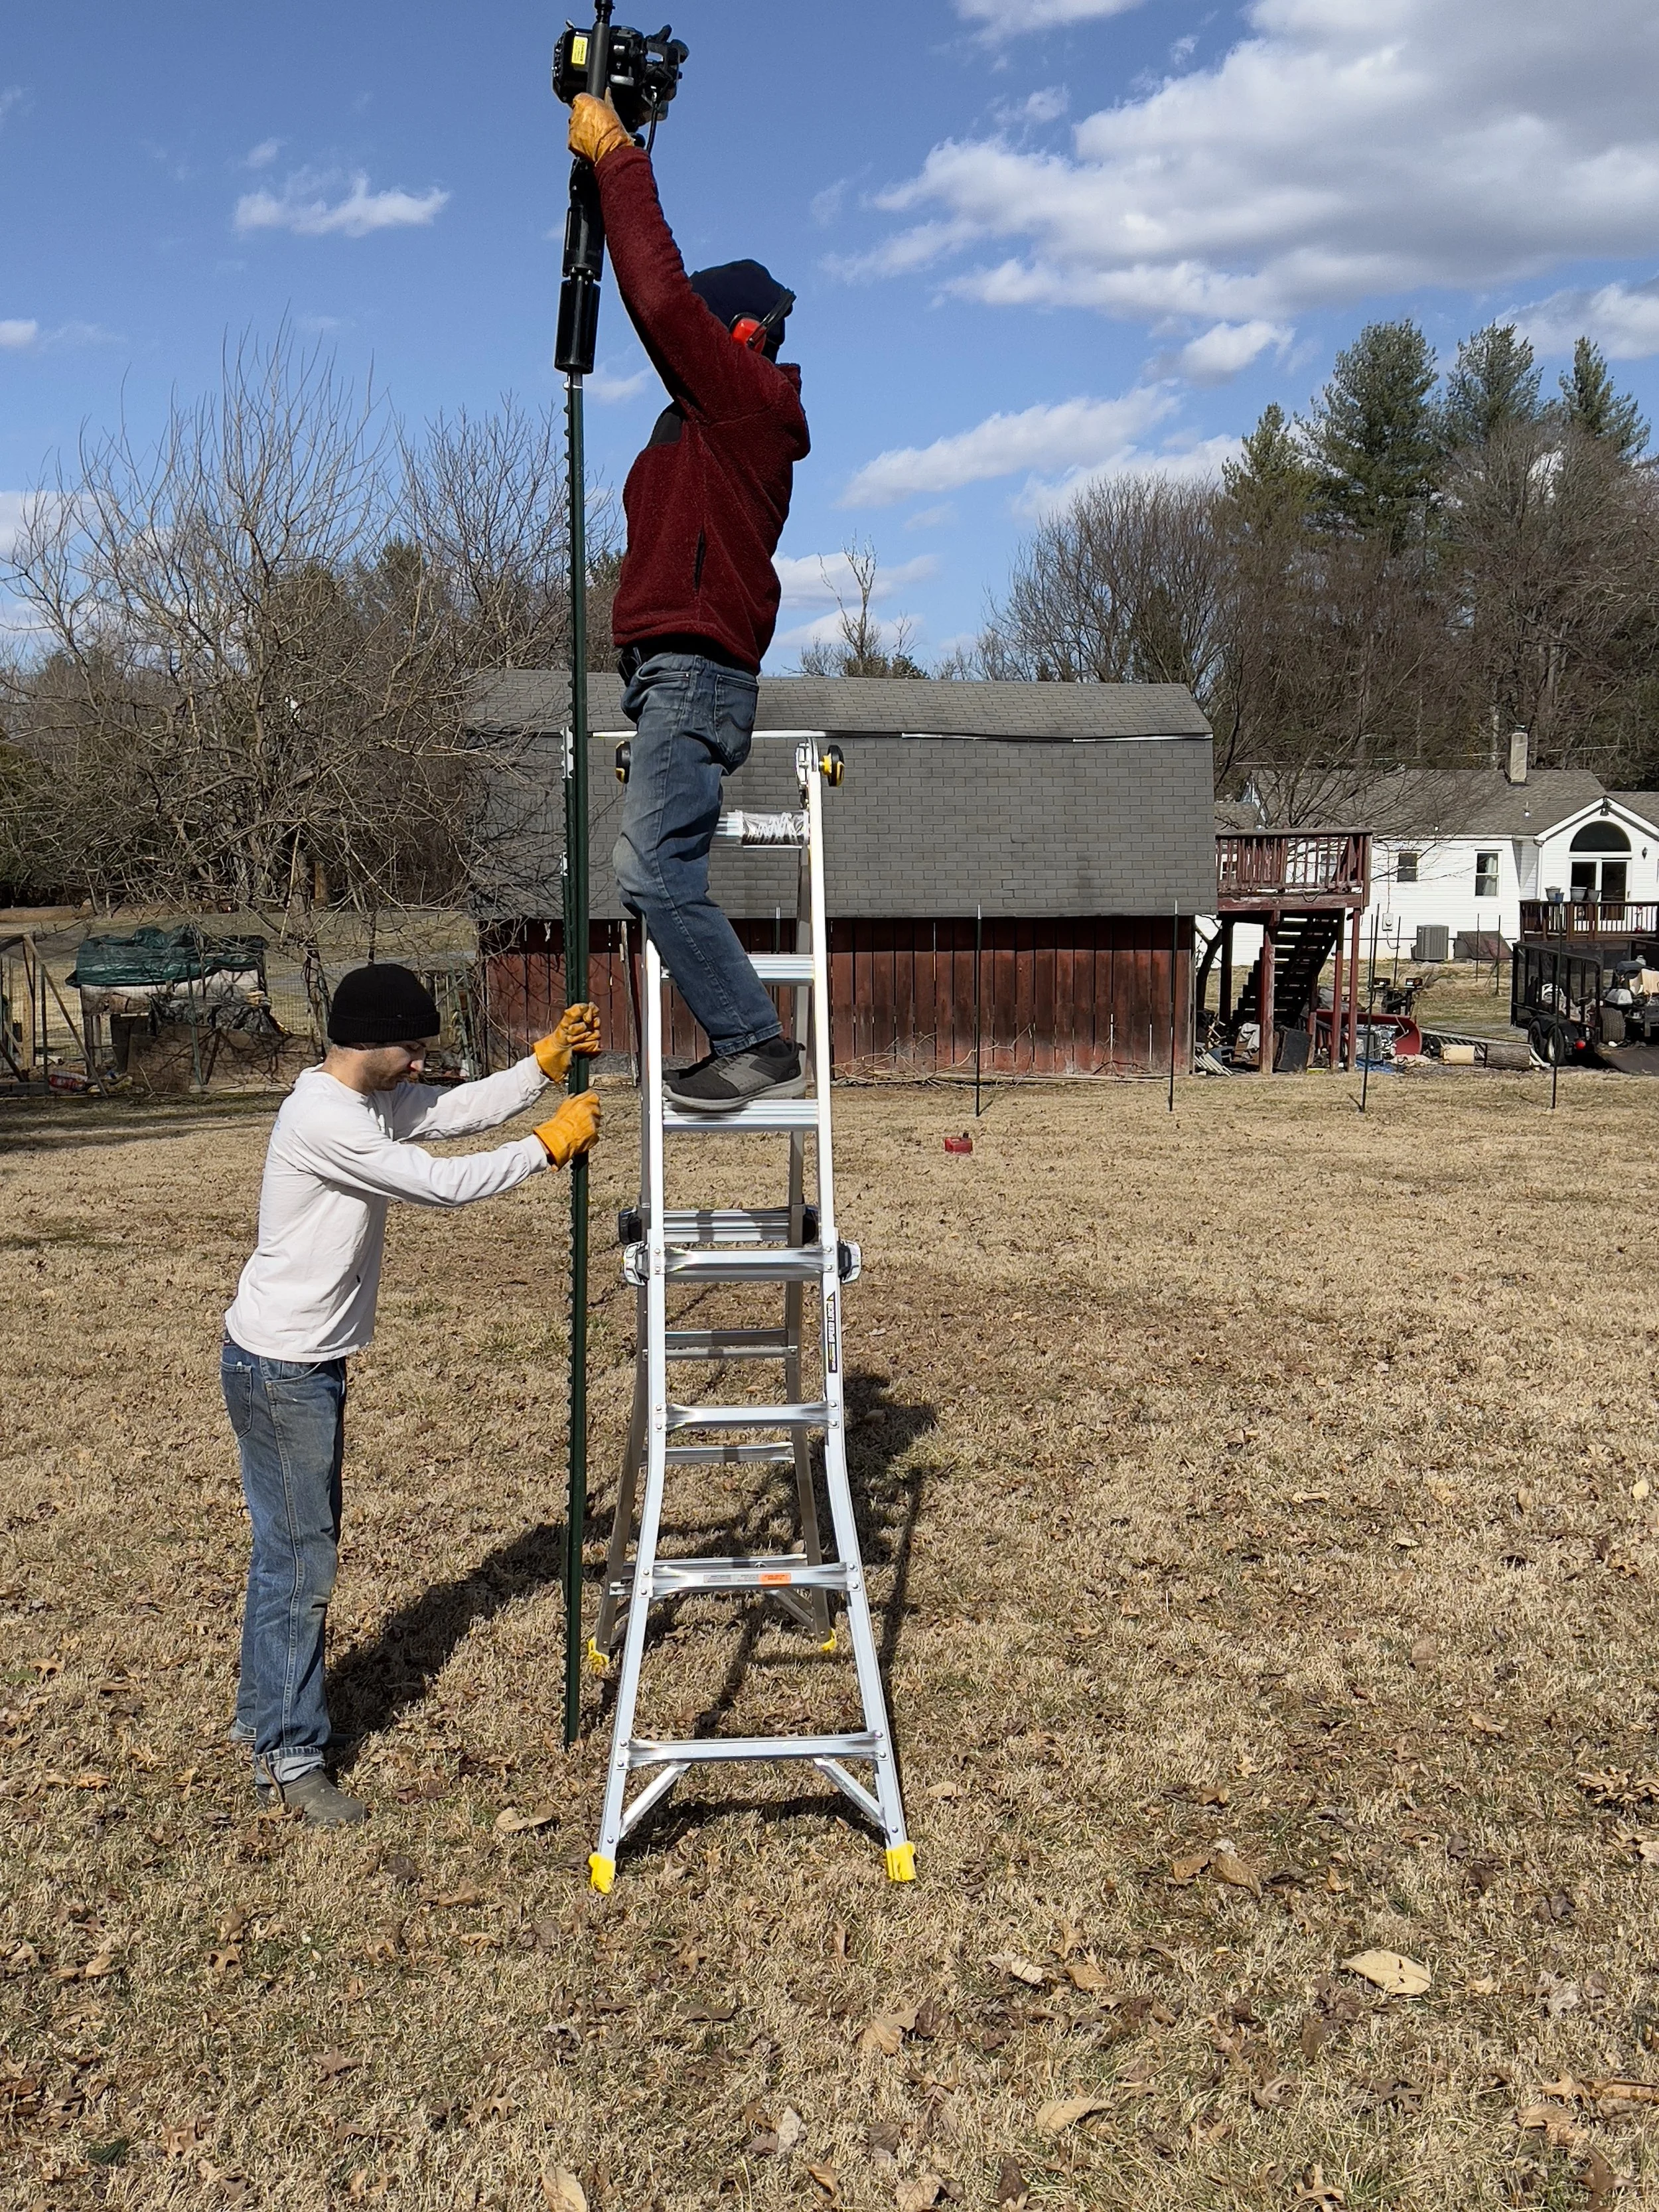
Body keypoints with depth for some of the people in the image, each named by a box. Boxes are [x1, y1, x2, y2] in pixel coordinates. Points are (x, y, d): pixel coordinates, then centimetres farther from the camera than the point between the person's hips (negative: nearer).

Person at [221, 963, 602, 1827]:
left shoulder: (370, 1099, 5)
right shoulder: (323, 1120, -25)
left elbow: (463, 1109, 10)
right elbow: (444, 1183, -23)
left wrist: (547, 1062, -2)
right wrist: (550, 1146, -14)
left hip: (309, 1362, 10)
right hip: (279, 1369, -10)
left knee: (292, 1545, 19)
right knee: (301, 1558, -2)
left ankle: (263, 1716, 33)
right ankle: (292, 1757, 8)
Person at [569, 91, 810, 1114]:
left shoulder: (744, 397, -4)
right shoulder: (718, 411, 22)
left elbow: (660, 295, -14)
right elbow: (663, 304, 31)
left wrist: (619, 156, -4)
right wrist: (612, 165, 30)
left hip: (695, 673, -10)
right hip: (680, 676, 11)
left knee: (659, 871, -17)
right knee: (659, 871, 9)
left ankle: (758, 1049, -14)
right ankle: (749, 1043, 11)